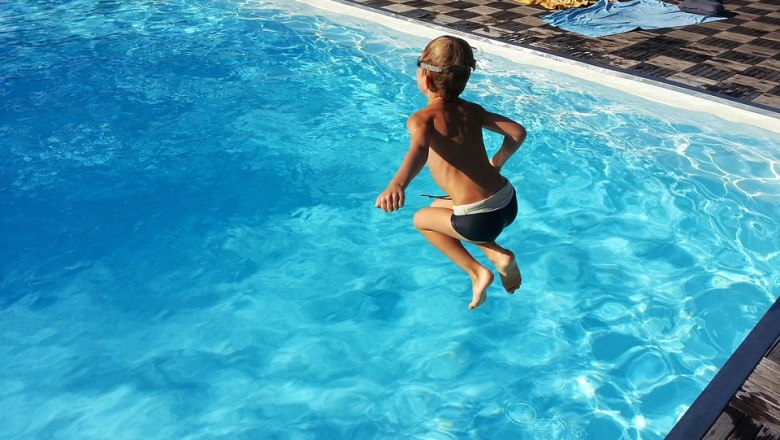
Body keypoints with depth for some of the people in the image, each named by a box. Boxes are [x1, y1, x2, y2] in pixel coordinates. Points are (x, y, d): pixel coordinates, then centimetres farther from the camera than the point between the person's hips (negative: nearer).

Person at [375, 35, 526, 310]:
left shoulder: (421, 119, -9)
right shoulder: (472, 110, 8)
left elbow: (419, 149, -32)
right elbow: (518, 132, 4)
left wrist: (397, 184, -49)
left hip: (480, 220, -6)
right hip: (509, 204, 7)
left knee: (421, 219, 21)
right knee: (440, 206, 31)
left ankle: (477, 272, 13)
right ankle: (499, 255, 16)